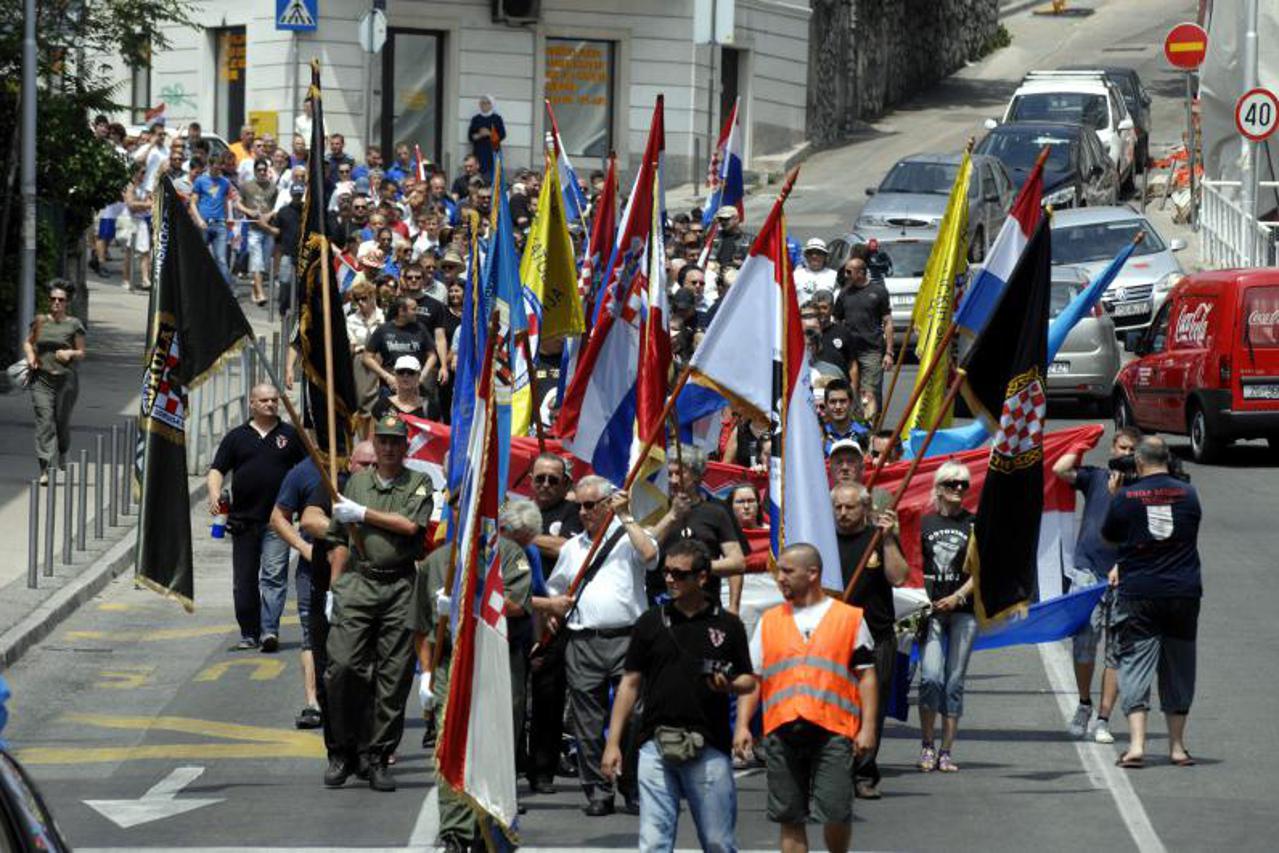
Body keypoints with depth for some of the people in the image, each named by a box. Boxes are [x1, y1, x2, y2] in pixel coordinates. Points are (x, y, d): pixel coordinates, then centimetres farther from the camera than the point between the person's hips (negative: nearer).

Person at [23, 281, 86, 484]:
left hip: (66, 379, 0)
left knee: (62, 422, 8)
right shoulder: (40, 321, 7)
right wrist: (30, 355, -1)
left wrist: (71, 353, -14)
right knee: (44, 422, -11)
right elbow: (28, 342, 19)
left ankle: (63, 456, 40)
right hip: (41, 378, 0)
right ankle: (45, 470, -16)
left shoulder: (74, 324, 2)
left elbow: (82, 353, 7)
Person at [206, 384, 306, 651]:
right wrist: (214, 493, -14)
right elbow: (217, 469, 6)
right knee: (244, 581, 6)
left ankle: (270, 630, -19)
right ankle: (249, 633, 15)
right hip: (243, 519, 2)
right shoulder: (237, 437, 11)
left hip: (277, 520, -2)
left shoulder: (290, 436, 9)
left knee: (274, 576, -13)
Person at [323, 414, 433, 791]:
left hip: (400, 588, -1)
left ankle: (379, 756, 4)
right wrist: (333, 588, 11)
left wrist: (362, 514, -5)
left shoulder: (419, 483, 8)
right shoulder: (357, 481, 16)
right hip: (357, 582, 2)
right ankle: (346, 750, 2)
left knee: (393, 675, -2)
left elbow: (411, 525, -10)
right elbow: (340, 541, 18)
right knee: (342, 667, -10)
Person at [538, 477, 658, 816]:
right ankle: (597, 792, 6)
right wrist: (553, 605, 7)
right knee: (588, 723, 0)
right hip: (583, 644, 4)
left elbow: (649, 554, -14)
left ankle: (634, 790, 2)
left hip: (626, 638, -4)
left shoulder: (628, 537, 8)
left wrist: (625, 517, -7)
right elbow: (555, 593, 29)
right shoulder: (572, 547, 22)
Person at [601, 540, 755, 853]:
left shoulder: (727, 625, 6)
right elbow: (631, 683, 11)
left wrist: (728, 685, -12)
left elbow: (748, 681, 13)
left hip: (709, 747, -1)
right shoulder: (650, 623, 9)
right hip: (656, 747, 1)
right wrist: (613, 742, 6)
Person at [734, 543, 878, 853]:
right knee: (790, 818, 4)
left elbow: (866, 676, 5)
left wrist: (867, 728, -4)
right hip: (781, 732, 3)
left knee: (835, 813, -8)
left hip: (833, 731, -3)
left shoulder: (850, 618, 7)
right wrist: (742, 725, 2)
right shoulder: (769, 622, 15)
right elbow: (752, 678, 15)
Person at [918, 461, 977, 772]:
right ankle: (927, 746, 2)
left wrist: (957, 597, -10)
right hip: (930, 608, 0)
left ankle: (946, 752, 7)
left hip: (963, 610, 0)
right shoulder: (924, 522, 8)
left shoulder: (975, 524, 6)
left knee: (954, 682, 1)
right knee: (931, 677, -13)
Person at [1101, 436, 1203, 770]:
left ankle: (1136, 744, -14)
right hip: (1184, 592, 2)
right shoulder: (1187, 493, 1)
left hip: (1138, 594, -2)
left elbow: (1109, 537, 7)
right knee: (1178, 667, 12)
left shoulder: (1126, 497, -7)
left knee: (1135, 664, -1)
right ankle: (1177, 746, 17)